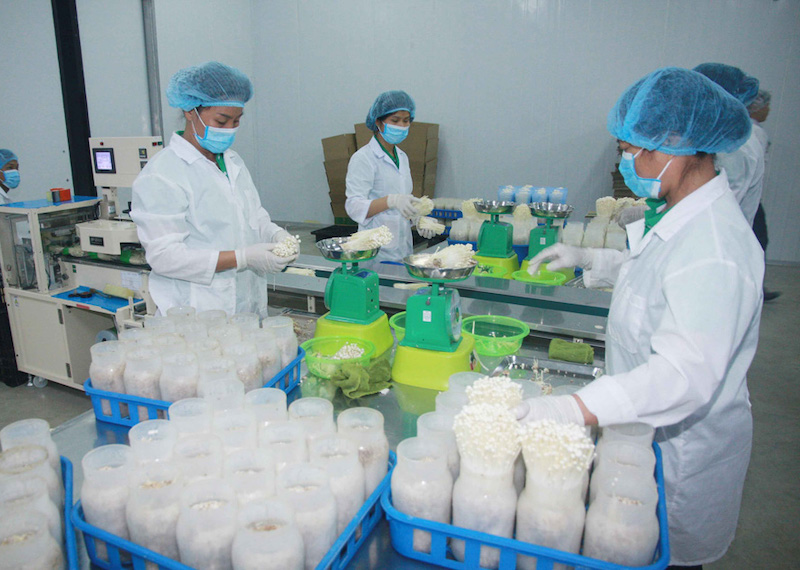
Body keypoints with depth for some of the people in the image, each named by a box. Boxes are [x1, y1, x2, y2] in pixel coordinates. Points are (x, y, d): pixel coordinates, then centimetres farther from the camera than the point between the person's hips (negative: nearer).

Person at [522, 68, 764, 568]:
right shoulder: (678, 214, 2)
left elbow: (687, 373, -38)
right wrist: (590, 260, 9)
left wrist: (573, 409, -45)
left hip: (680, 447, -9)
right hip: (648, 428, 9)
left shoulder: (714, 249, -30)